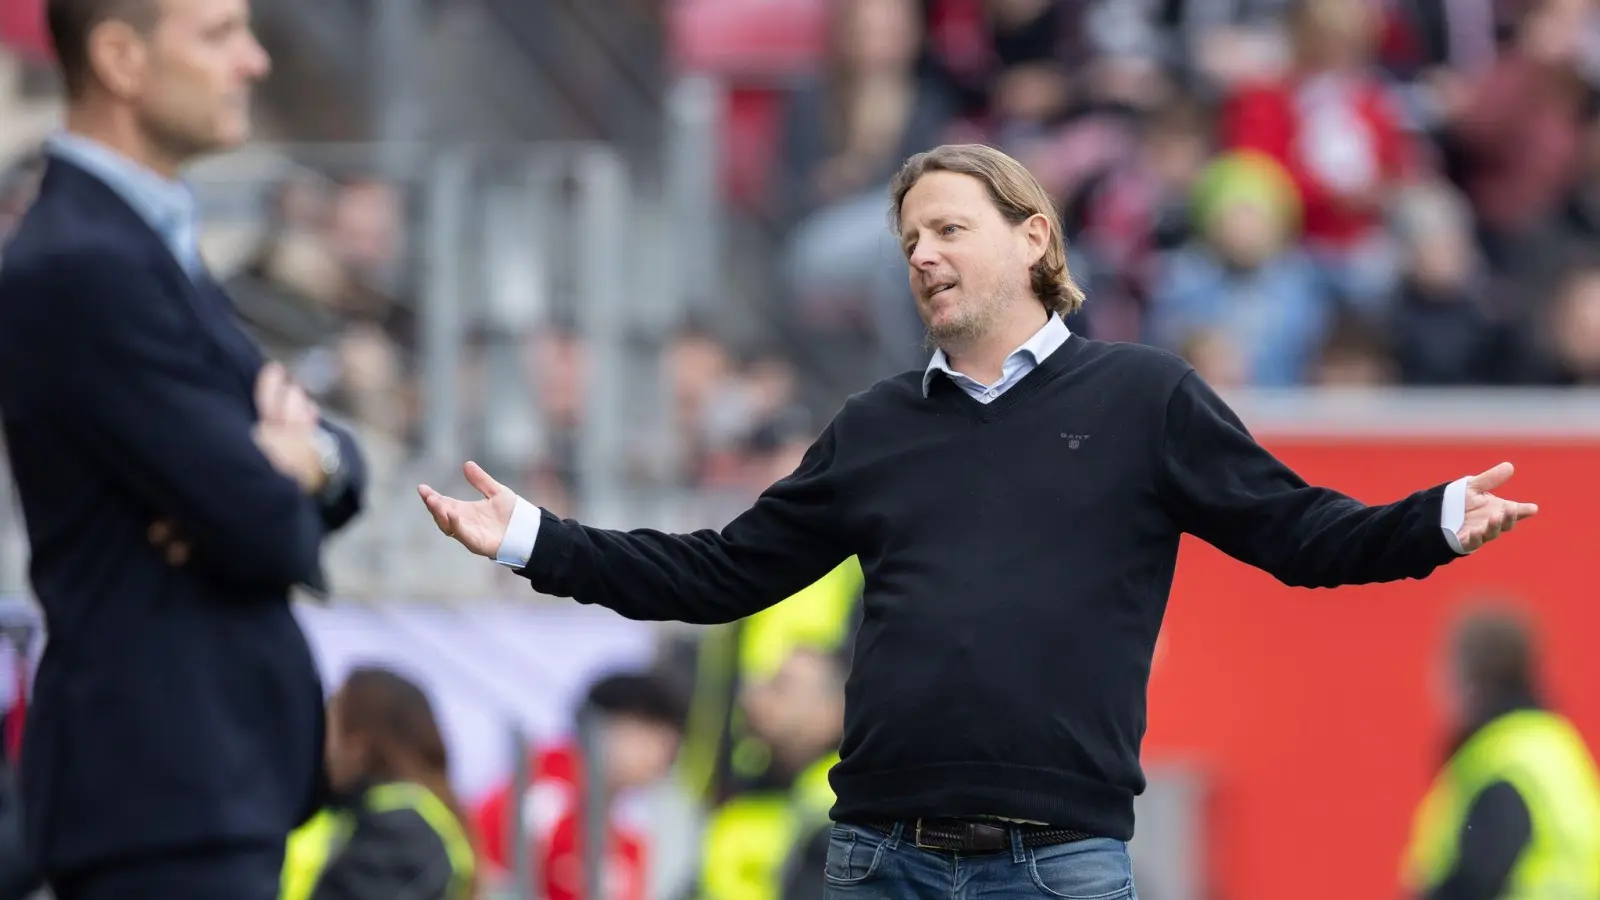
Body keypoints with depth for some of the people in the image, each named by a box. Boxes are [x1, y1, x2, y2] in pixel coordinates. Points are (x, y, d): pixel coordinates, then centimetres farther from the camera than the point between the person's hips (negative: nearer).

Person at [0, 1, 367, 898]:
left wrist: (311, 453, -7)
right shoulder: (80, 270, -16)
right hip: (164, 786, -10)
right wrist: (283, 475, 3)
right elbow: (264, 532, -21)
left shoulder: (145, 243, 17)